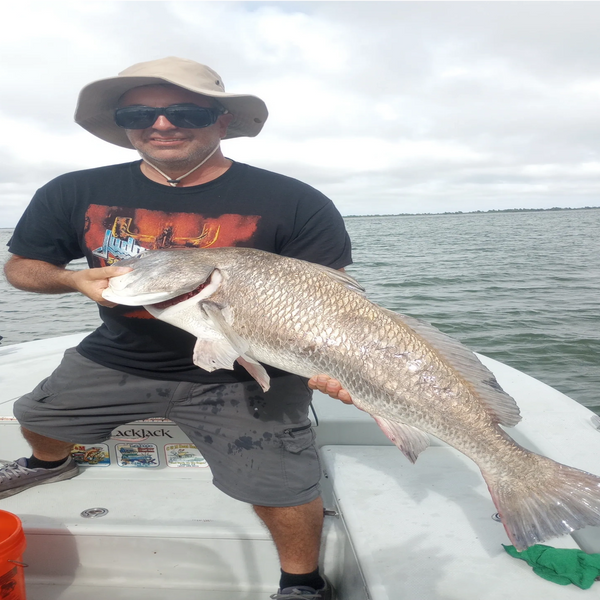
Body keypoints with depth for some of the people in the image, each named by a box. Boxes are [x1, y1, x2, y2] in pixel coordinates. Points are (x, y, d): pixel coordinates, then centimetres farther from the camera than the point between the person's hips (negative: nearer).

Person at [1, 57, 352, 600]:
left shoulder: (294, 205, -17)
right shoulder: (74, 195, -6)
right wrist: (76, 279, -17)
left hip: (241, 376, -4)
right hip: (117, 358, 5)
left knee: (278, 486, -12)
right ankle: (52, 464, 63)